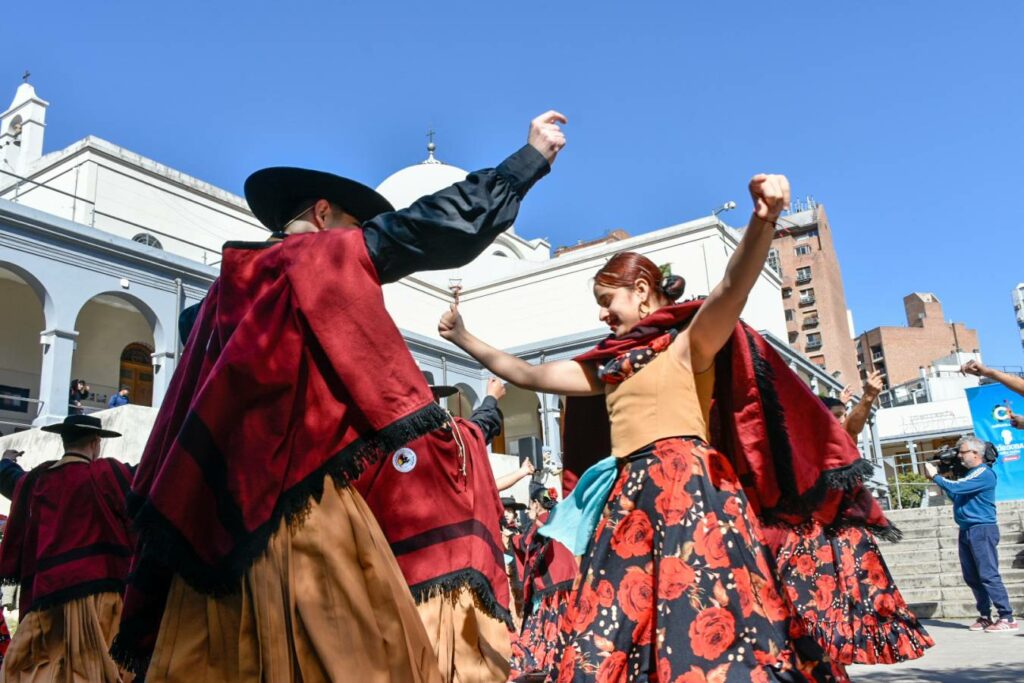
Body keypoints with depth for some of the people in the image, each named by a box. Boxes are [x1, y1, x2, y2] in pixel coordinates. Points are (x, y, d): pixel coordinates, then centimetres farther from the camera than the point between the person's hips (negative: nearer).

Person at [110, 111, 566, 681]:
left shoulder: (228, 283, 18)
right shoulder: (329, 253, 2)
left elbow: (192, 324, 38)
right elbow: (446, 225, 0)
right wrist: (534, 155, 10)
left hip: (217, 515, 8)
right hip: (304, 504, -7)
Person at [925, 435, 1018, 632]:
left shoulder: (984, 473, -11)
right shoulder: (970, 474, 18)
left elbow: (956, 487, -20)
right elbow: (957, 497, 19)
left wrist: (935, 476, -7)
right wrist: (940, 479, 10)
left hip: (982, 530, -9)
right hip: (966, 531, 9)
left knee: (989, 575, -11)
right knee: (972, 577, 9)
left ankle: (1007, 618, -7)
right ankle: (985, 616, 15)